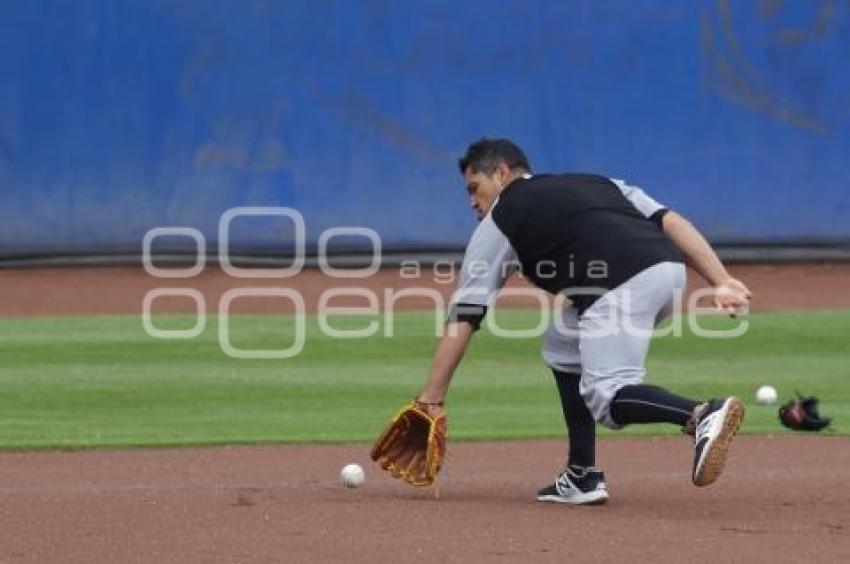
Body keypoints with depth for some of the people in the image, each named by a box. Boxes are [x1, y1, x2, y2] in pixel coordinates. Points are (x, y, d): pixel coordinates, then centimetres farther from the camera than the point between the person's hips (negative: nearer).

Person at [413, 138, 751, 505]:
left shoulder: (500, 219, 18)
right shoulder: (597, 183, 33)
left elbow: (463, 317, 13)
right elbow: (670, 222, 18)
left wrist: (431, 399, 12)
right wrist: (721, 282, 8)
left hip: (623, 285, -7)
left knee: (607, 396, -11)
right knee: (564, 348, 25)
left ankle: (702, 415, -38)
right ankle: (582, 477, 20)